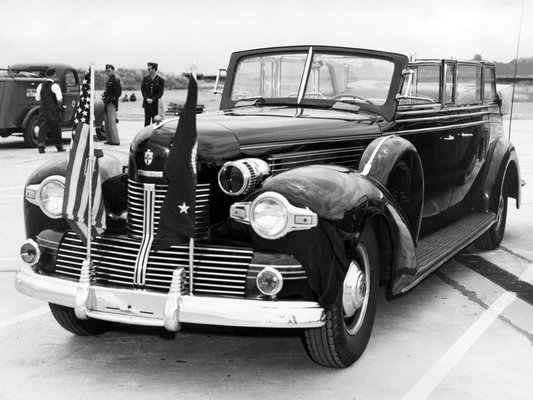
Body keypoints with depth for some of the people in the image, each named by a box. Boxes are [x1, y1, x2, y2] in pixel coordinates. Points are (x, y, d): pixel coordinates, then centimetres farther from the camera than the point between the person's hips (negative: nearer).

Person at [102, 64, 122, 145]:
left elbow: (118, 92, -16)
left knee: (112, 122, -10)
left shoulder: (115, 79, -11)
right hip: (107, 103, 10)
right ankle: (110, 139, 17)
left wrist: (111, 99, -19)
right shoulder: (109, 79, 17)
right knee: (107, 123, 11)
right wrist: (104, 95, 8)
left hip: (112, 104, -10)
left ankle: (115, 140, -7)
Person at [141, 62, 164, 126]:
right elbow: (143, 90, 4)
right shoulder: (145, 78, 7)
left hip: (155, 104, -2)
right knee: (147, 121, 2)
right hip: (147, 104, 2)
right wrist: (147, 99, -12)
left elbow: (160, 93, -5)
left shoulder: (160, 80, -2)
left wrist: (152, 100, -15)